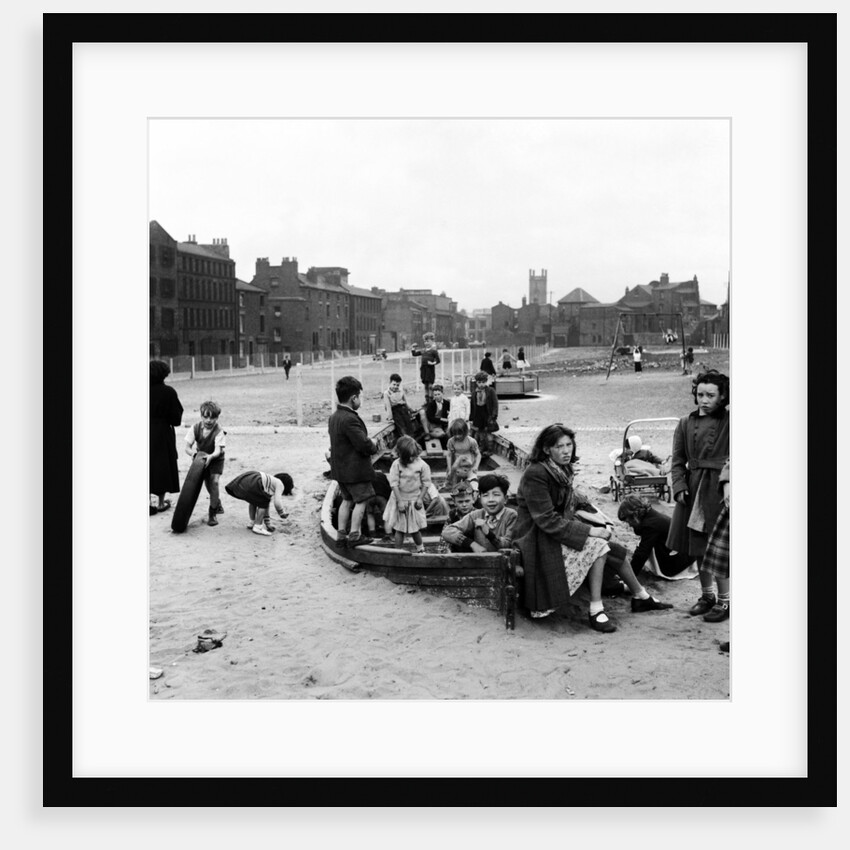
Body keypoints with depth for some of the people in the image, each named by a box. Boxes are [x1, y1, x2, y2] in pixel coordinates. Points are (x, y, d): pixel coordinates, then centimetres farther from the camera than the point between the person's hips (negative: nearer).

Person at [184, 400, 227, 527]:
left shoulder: (219, 431, -28)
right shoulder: (195, 428, -19)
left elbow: (218, 450, -37)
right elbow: (188, 447, -18)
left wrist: (210, 456, -58)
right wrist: (193, 453, -39)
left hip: (216, 458, -4)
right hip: (201, 457, 4)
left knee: (214, 481, -20)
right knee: (207, 483, 8)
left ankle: (212, 514, -13)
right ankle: (218, 504, 39)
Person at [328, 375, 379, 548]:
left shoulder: (333, 417, 7)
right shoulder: (350, 419, -24)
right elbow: (364, 445, -26)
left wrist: (369, 443, 10)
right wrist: (374, 445, -3)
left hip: (340, 468, 9)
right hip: (355, 469, -9)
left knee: (347, 500, 17)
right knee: (361, 501, 3)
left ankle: (341, 534, 19)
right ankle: (354, 535, 5)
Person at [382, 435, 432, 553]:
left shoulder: (422, 465, -10)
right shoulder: (397, 464, -12)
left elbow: (425, 483, -2)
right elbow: (394, 484, -12)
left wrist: (420, 498, -7)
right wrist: (399, 501, -15)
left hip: (414, 500, 0)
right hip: (400, 499, 0)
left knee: (415, 528, 6)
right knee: (399, 528, 5)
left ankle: (420, 547, 28)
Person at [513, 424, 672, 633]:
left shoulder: (563, 471, 7)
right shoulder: (535, 474, -20)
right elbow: (547, 520, -23)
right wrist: (589, 531, -22)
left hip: (560, 532, 8)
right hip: (541, 543, -8)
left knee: (615, 549, -3)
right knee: (599, 546, -23)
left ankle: (640, 597, 15)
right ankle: (596, 611, -21)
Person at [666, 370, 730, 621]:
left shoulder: (728, 422, -3)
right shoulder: (686, 424, 7)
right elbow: (678, 461, 6)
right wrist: (679, 487, -2)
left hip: (720, 489, -4)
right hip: (692, 489, 4)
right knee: (697, 548, 12)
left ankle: (724, 600, 13)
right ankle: (707, 595, 29)